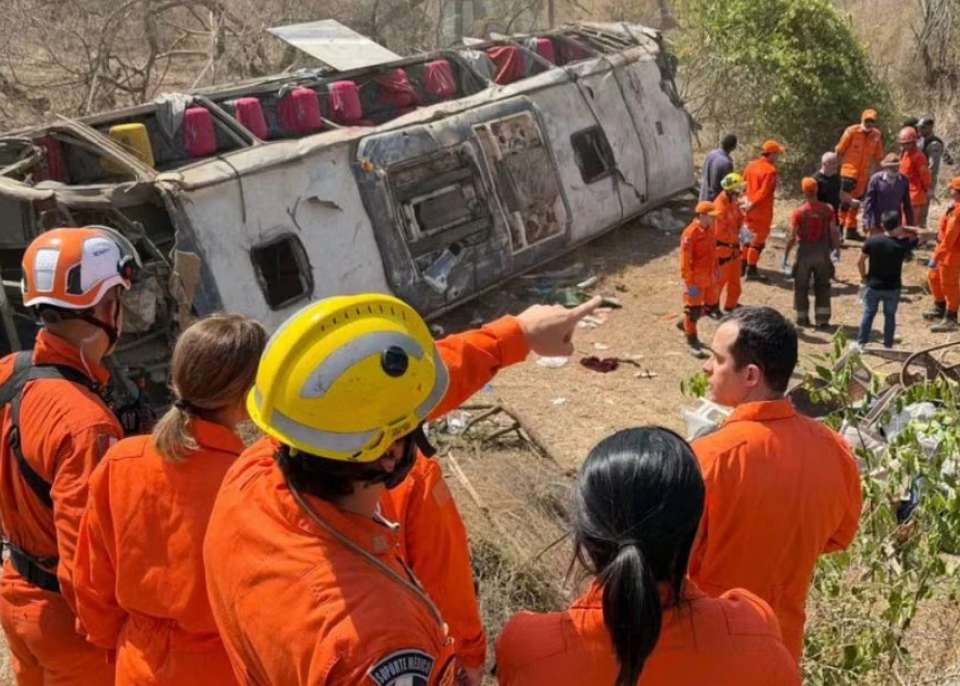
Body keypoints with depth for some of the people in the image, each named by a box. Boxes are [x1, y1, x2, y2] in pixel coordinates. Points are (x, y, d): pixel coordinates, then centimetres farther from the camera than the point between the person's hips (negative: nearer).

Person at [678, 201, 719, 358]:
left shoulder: (709, 229, 3)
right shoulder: (690, 233, -23)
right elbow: (685, 260, -21)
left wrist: (715, 271, 18)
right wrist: (689, 282, -21)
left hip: (708, 277, 8)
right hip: (696, 279, -8)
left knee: (703, 307, 19)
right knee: (693, 309, 3)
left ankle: (684, 324, 42)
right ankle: (692, 342, 14)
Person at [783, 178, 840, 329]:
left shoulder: (799, 212, -13)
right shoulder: (827, 210, -6)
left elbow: (792, 237, -12)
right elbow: (833, 232, -5)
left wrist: (785, 255, -4)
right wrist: (836, 249, 10)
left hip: (805, 251, -2)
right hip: (823, 251, 2)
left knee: (801, 287, 13)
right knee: (822, 287, 14)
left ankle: (803, 318, 19)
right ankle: (822, 318, 12)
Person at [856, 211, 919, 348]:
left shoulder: (872, 241, -11)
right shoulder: (902, 244, -14)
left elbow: (860, 262, -6)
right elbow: (916, 237, 6)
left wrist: (863, 277, 8)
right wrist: (903, 230, 1)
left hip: (873, 286, 1)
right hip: (892, 288, 0)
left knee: (868, 313, 14)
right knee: (890, 315, 14)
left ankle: (861, 342, 17)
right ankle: (888, 345, 18)